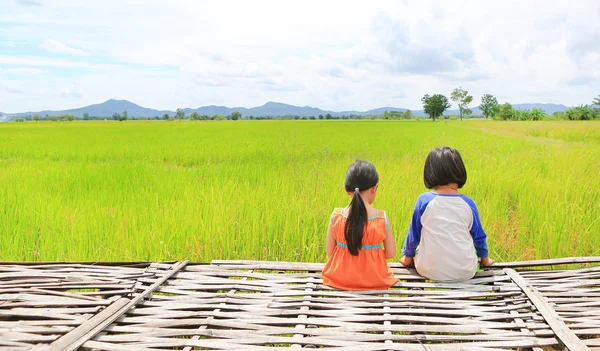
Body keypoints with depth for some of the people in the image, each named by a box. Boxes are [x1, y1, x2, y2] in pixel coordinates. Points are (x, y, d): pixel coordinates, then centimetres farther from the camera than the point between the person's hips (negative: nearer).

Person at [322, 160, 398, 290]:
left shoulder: (336, 216, -12)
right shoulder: (382, 218, -15)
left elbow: (329, 251, -6)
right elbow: (390, 253, -8)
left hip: (339, 279, 1)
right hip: (374, 280, -1)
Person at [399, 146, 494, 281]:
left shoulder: (424, 201, -8)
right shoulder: (468, 204, -3)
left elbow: (413, 235, 1)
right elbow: (479, 236, 9)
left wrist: (407, 256, 20)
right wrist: (484, 258, 28)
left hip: (431, 271, -1)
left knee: (417, 249, 28)